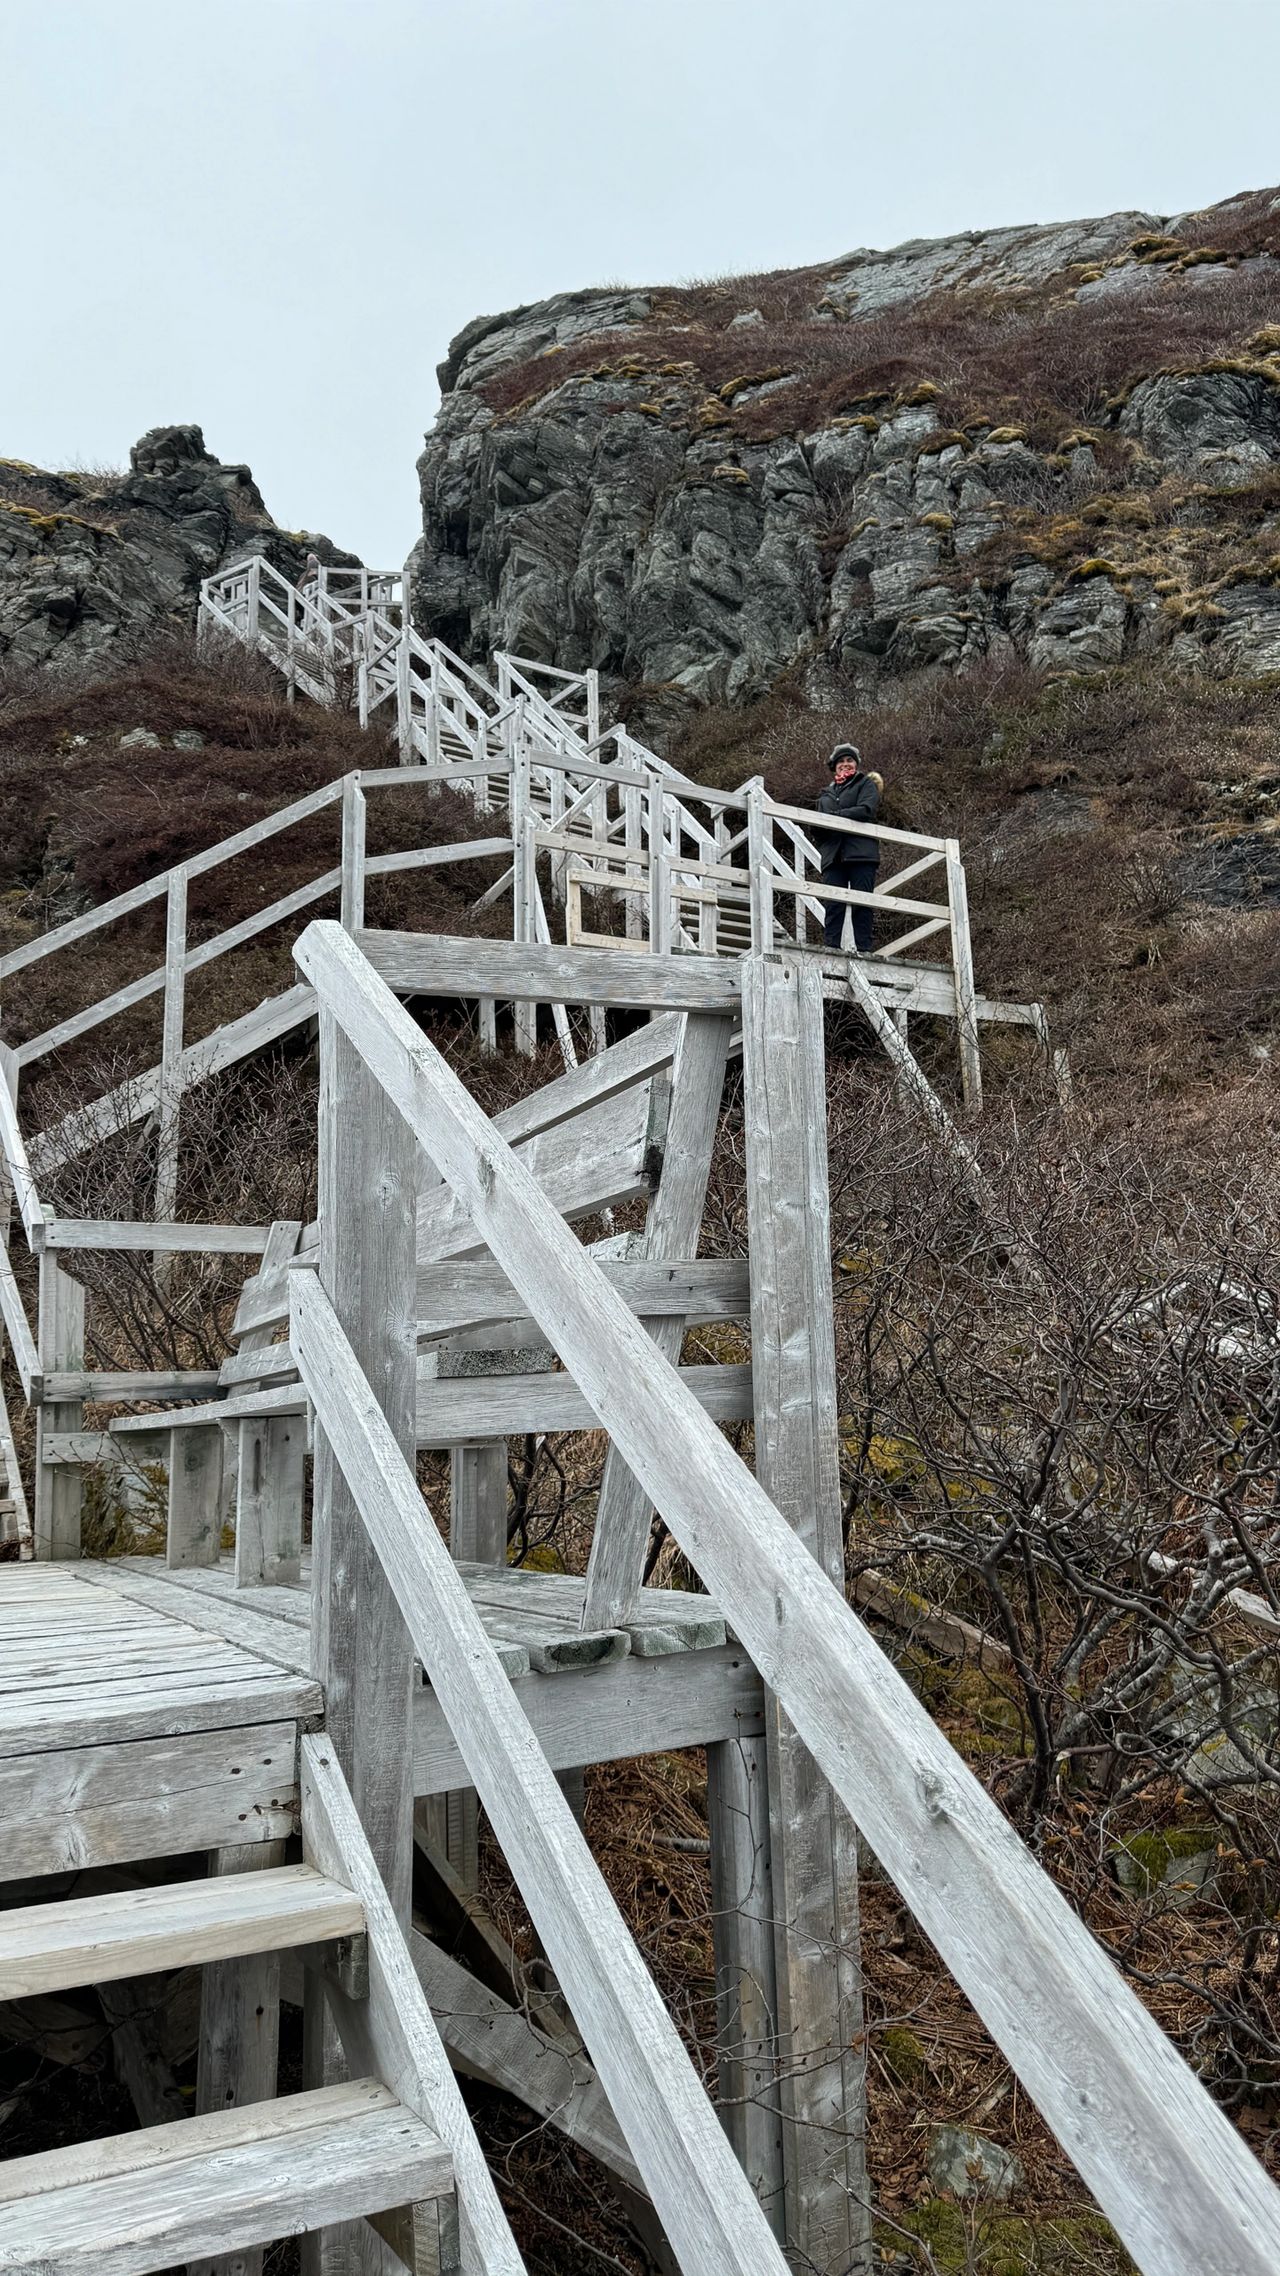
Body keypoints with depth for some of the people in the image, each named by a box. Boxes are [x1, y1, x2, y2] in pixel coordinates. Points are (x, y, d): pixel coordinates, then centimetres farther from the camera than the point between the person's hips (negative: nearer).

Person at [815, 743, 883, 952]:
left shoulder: (866, 784, 12)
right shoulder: (827, 793, 26)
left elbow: (866, 809, -8)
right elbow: (819, 826, 21)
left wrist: (835, 816, -10)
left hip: (861, 854, -4)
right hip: (833, 855, 4)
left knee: (861, 904, -6)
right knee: (833, 904, -7)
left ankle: (863, 949, -6)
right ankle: (831, 948, -11)